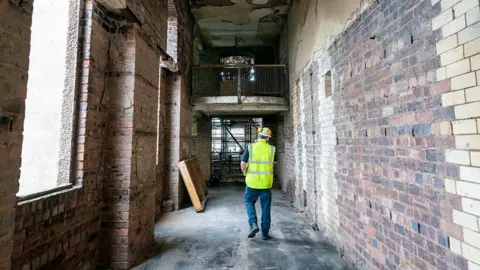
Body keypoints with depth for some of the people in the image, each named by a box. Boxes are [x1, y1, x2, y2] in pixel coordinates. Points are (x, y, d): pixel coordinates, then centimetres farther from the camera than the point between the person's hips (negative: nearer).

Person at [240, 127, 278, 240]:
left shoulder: (250, 148, -8)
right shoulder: (272, 149, -3)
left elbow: (243, 164, -8)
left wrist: (245, 174, 11)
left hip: (252, 181, -1)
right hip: (266, 183, 1)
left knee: (249, 202, 21)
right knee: (266, 207, 13)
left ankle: (253, 224, 6)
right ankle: (265, 232, 21)